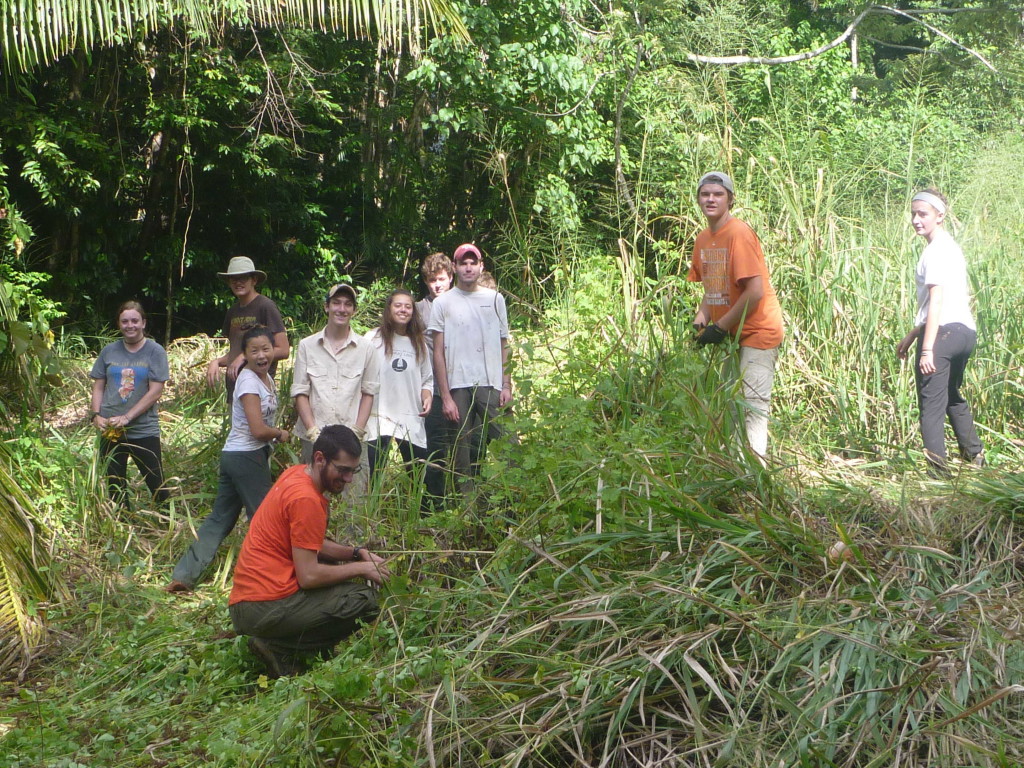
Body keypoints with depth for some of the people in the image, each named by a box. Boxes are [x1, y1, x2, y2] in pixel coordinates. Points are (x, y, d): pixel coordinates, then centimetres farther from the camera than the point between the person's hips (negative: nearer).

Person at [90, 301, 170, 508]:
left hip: (144, 431, -4)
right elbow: (98, 387, 12)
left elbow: (155, 392, -9)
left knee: (157, 485, -3)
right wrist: (96, 415, -6)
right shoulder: (109, 351, 8)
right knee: (115, 487, 11)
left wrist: (126, 417, -15)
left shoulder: (155, 351, -3)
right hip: (110, 431, 4)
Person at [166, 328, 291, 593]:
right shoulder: (249, 382, -17)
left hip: (233, 456, 9)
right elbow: (258, 430, -22)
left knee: (220, 519, 11)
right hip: (247, 458, -9)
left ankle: (183, 576, 11)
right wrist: (281, 434, -5)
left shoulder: (266, 377, 11)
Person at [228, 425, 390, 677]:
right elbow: (309, 575, -18)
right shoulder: (306, 499, -17)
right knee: (365, 599, -11)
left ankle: (278, 644, 10)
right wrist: (360, 568, -6)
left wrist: (357, 553, 8)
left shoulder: (296, 474, 11)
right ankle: (281, 649, -6)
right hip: (264, 608, -10)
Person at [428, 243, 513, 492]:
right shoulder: (443, 303, 6)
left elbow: (504, 346, 14)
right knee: (462, 451, 1)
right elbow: (438, 353, 3)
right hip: (458, 387, -1)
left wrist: (507, 385, 4)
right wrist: (445, 396, -4)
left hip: (491, 386, 1)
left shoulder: (495, 299, 13)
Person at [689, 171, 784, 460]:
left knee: (753, 404, -12)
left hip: (758, 332, -9)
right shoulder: (703, 240, 8)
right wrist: (701, 320, 1)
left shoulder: (739, 233, -19)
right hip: (733, 335, 9)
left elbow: (755, 291, -24)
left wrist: (719, 328, -18)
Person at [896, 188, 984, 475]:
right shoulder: (950, 246, 18)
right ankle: (975, 457, 35)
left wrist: (927, 349, -22)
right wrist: (912, 335, 25)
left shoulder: (936, 250, -11)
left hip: (944, 331, -10)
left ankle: (937, 471, -10)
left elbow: (936, 303, -18)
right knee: (953, 396, 26)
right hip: (966, 330, 10)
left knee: (931, 403, -7)